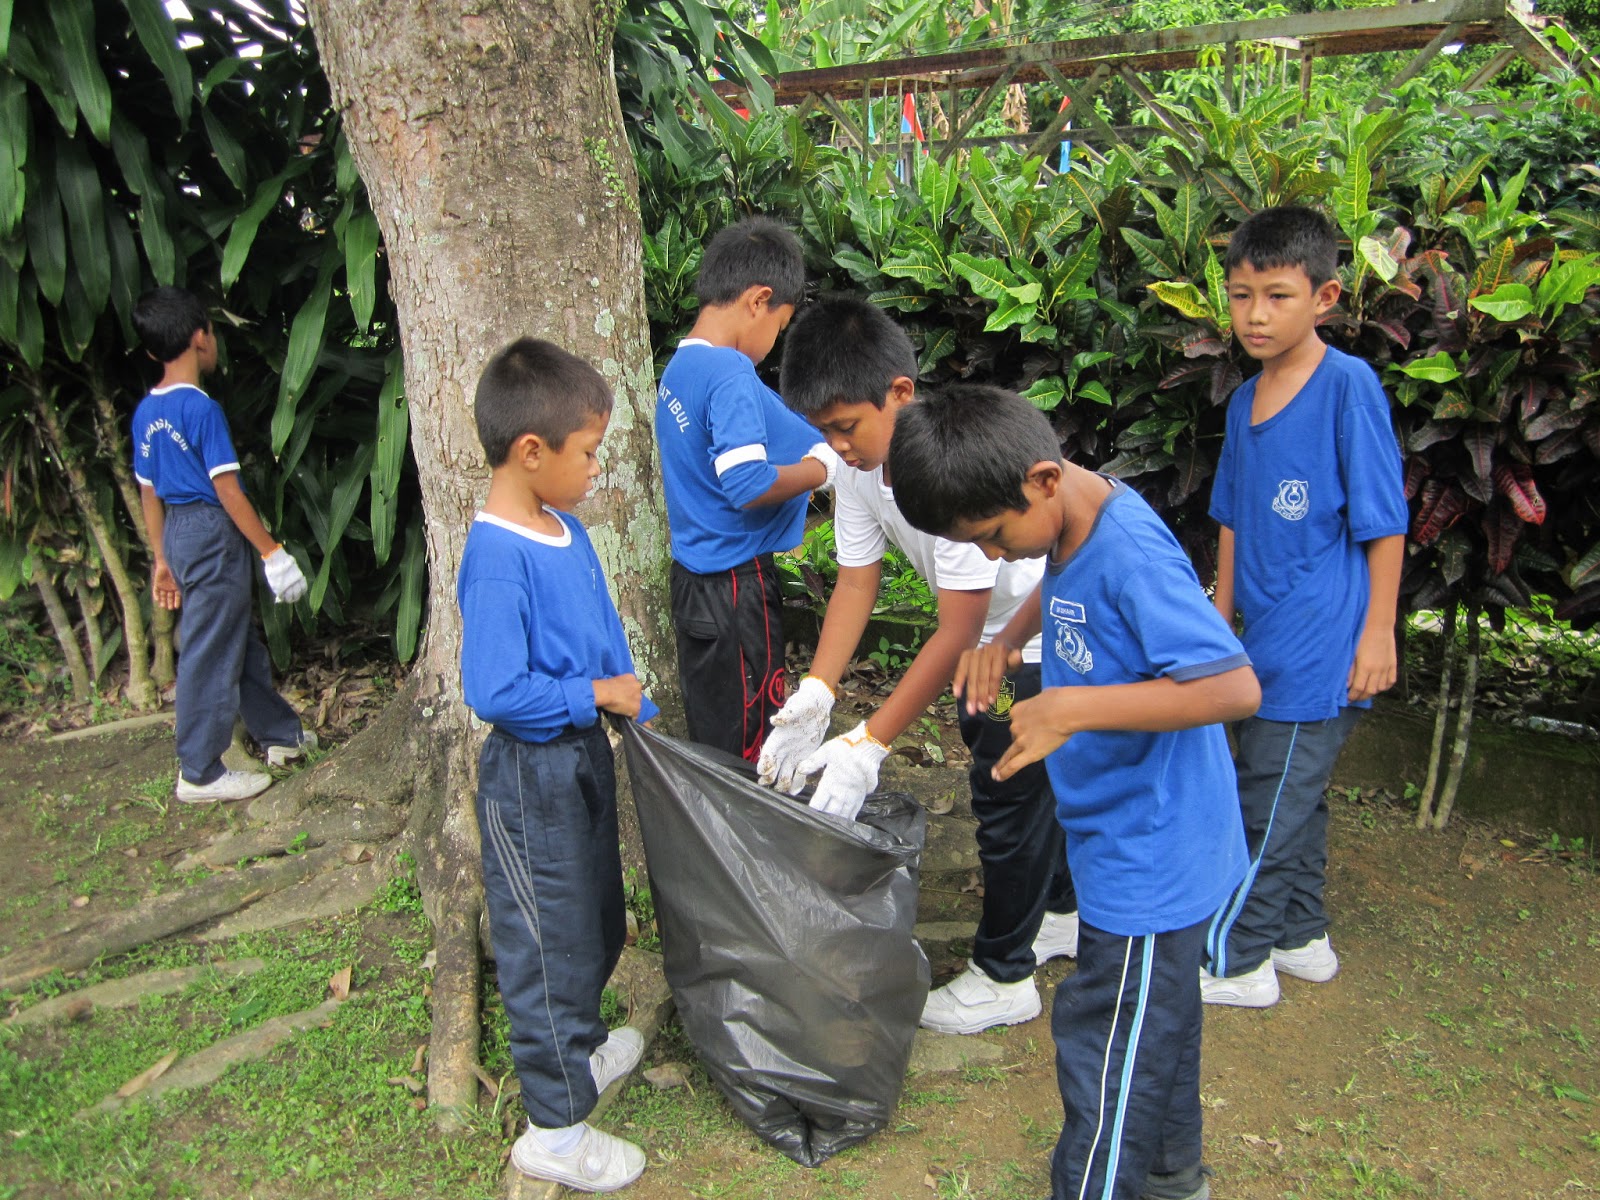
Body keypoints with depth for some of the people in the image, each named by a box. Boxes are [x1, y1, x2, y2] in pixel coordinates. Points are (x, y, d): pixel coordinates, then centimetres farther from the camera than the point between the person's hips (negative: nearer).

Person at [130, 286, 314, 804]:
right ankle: (199, 773, 8)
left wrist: (162, 559, 20)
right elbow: (227, 490, -19)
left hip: (178, 531, 9)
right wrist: (272, 552, -14)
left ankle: (282, 733, 32)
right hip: (214, 533, -9)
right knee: (210, 655, 0)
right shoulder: (201, 408, -17)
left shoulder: (146, 412, 8)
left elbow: (148, 492, 13)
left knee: (240, 641, 19)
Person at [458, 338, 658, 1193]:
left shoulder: (566, 530, 2)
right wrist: (596, 695, -19)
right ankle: (554, 1129, 23)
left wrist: (641, 719, 12)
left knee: (598, 923, 25)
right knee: (550, 944, 5)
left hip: (584, 755, 9)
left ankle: (580, 1047, 49)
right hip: (532, 777, -9)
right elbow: (494, 690, -29)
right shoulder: (497, 558, -25)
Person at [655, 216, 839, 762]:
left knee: (709, 736, 18)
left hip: (694, 575, 9)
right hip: (737, 583, -9)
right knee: (745, 744, 3)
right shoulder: (731, 376, -19)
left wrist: (808, 449, 10)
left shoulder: (680, 366, 10)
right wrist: (820, 468, -11)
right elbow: (748, 486, -27)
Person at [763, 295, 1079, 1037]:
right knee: (1027, 775, 22)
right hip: (998, 632, 8)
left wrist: (868, 745, -34)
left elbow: (959, 632, -34)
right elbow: (856, 582, -7)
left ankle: (1003, 976, 18)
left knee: (1008, 789, -1)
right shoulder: (859, 462, -13)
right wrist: (813, 698, -19)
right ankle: (1060, 914, 45)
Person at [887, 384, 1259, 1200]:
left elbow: (1236, 687, -32)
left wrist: (1074, 710, -32)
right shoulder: (1072, 528, -1)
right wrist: (1008, 638, 2)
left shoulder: (1130, 551, -28)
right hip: (1154, 849, 10)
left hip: (1148, 860, -10)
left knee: (1107, 1049, 6)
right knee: (1157, 1016, 27)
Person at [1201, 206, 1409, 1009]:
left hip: (1322, 641, -7)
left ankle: (1234, 959, 16)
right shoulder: (1245, 400, 8)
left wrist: (1378, 630, -12)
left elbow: (1384, 520, -12)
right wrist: (1220, 620, 18)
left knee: (1268, 801, 1)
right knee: (1292, 794, 19)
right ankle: (1301, 938, 34)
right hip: (1270, 638, 7)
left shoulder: (1348, 384, -13)